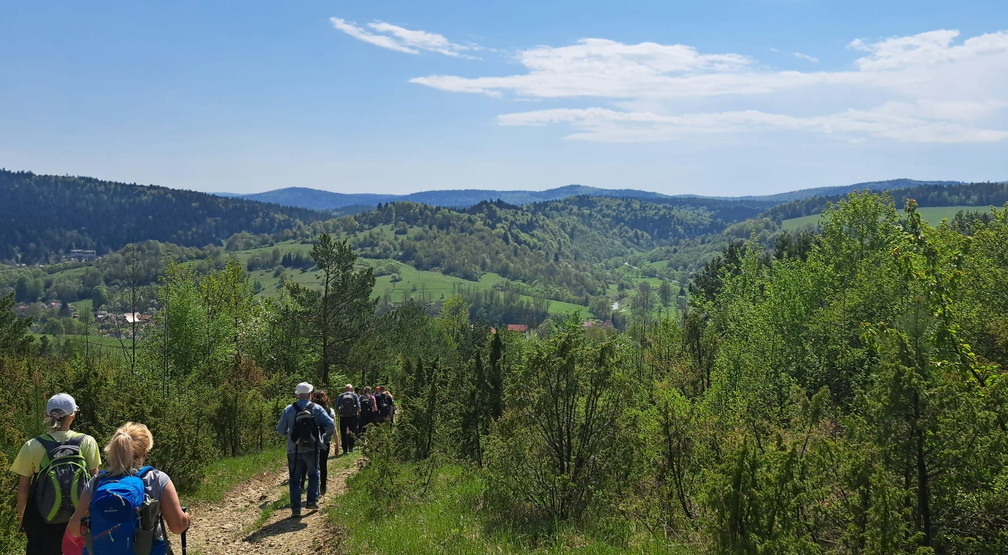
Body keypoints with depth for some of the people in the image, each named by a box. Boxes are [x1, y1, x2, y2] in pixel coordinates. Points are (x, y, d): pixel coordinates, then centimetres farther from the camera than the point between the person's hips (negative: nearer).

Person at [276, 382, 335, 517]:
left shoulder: (288, 410, -3)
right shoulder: (316, 409, -4)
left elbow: (280, 430, 0)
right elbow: (331, 425, -9)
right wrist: (322, 432, 10)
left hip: (294, 449, 1)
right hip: (312, 449, -1)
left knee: (295, 479, 9)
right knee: (313, 474, 21)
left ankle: (295, 508, 6)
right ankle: (312, 500, 13)